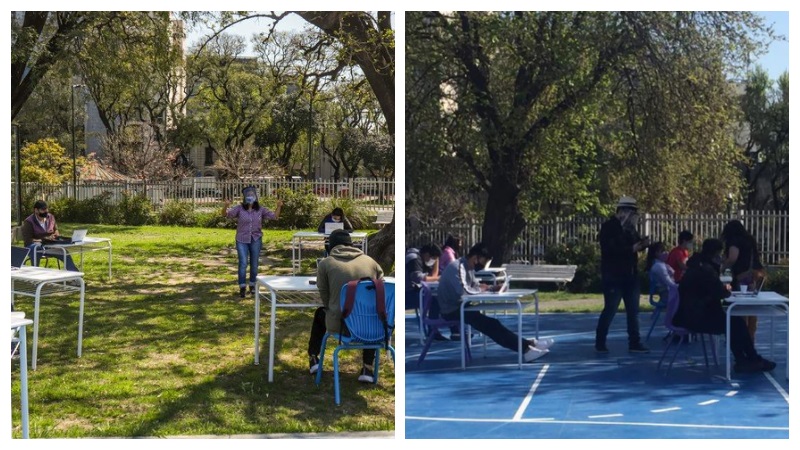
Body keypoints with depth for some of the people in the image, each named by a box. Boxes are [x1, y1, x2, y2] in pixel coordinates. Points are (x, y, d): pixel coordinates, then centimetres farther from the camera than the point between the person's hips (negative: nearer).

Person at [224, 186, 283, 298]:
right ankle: (242, 288, -3)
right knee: (243, 263, -10)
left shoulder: (261, 210, 1)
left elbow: (274, 216, 1)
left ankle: (252, 285, 26)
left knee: (254, 264, 10)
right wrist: (226, 205, -35)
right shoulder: (239, 209, -5)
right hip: (242, 240, -2)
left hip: (256, 240, 2)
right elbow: (226, 213, -15)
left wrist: (279, 207, -15)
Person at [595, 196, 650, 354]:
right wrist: (632, 249, -26)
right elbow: (610, 249, -23)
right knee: (610, 310, -2)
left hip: (630, 275, 7)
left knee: (633, 311, 8)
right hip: (613, 276, -7)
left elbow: (634, 243, 14)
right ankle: (599, 343, 10)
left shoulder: (629, 227, 11)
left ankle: (634, 343, 14)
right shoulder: (608, 227, -11)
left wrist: (643, 243, -7)